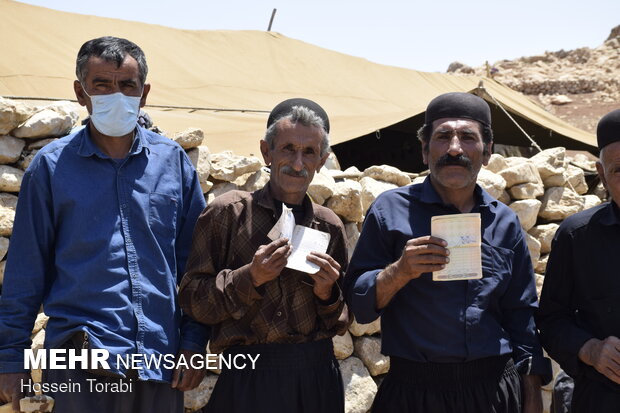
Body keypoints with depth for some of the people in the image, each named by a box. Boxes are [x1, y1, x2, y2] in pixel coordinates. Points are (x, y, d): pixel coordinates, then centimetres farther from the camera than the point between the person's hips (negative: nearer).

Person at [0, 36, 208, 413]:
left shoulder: (173, 160, 3)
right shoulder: (51, 165, -1)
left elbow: (195, 259, 6)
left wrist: (195, 340, 2)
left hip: (162, 358, 2)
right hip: (83, 361, -2)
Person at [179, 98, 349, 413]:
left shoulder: (329, 225, 5)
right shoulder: (227, 212, -5)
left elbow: (339, 324, 11)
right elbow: (191, 299, -6)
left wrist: (327, 294, -9)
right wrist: (248, 277, -19)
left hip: (316, 376, 4)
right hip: (250, 376, -4)